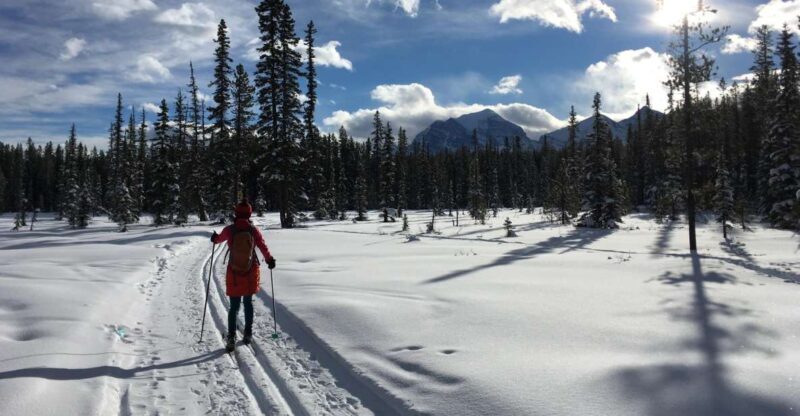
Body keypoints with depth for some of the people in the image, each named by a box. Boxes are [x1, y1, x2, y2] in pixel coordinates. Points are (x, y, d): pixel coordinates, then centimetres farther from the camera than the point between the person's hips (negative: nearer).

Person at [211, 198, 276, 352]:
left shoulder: (229, 230, -8)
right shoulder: (253, 230, -10)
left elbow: (219, 239, 12)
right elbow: (263, 247, -7)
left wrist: (214, 238, 36)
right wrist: (270, 260, 11)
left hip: (234, 273, -1)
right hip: (251, 272, 1)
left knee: (234, 306, 5)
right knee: (248, 303, 16)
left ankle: (231, 338, -2)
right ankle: (248, 334, 23)